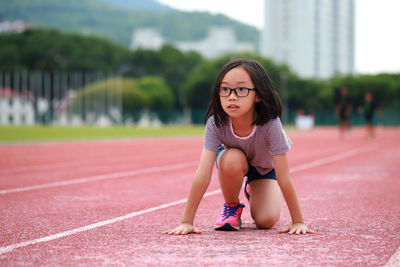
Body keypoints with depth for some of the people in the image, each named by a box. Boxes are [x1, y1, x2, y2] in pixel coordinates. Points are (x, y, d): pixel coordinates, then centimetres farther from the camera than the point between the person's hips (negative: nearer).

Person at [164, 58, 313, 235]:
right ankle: (231, 207, -6)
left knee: (266, 221, -19)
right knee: (232, 160, -36)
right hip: (233, 157, 0)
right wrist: (186, 222, -40)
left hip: (264, 167, 0)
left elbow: (284, 179, -35)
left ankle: (252, 192, 17)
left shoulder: (270, 124, -39)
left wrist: (298, 222, -32)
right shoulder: (216, 123, -35)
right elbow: (202, 175, -37)